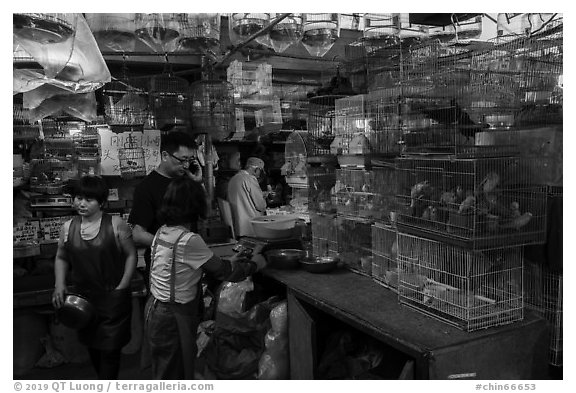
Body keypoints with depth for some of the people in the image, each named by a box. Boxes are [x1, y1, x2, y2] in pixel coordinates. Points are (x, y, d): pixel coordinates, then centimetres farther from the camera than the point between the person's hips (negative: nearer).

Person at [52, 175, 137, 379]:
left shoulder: (116, 225, -11)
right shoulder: (67, 227, 0)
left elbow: (131, 255, -5)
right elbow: (61, 258, 12)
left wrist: (122, 286, -10)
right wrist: (59, 283, -3)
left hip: (113, 297, -4)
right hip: (83, 297, 4)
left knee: (110, 348, 1)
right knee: (92, 346, 18)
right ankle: (106, 380, 40)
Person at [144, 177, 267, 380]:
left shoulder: (162, 232, 3)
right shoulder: (188, 240, -25)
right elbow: (223, 272, -15)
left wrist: (227, 263, 13)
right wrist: (254, 264, 1)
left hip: (155, 308, 9)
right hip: (173, 318, -9)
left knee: (164, 373, 23)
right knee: (173, 377, 8)